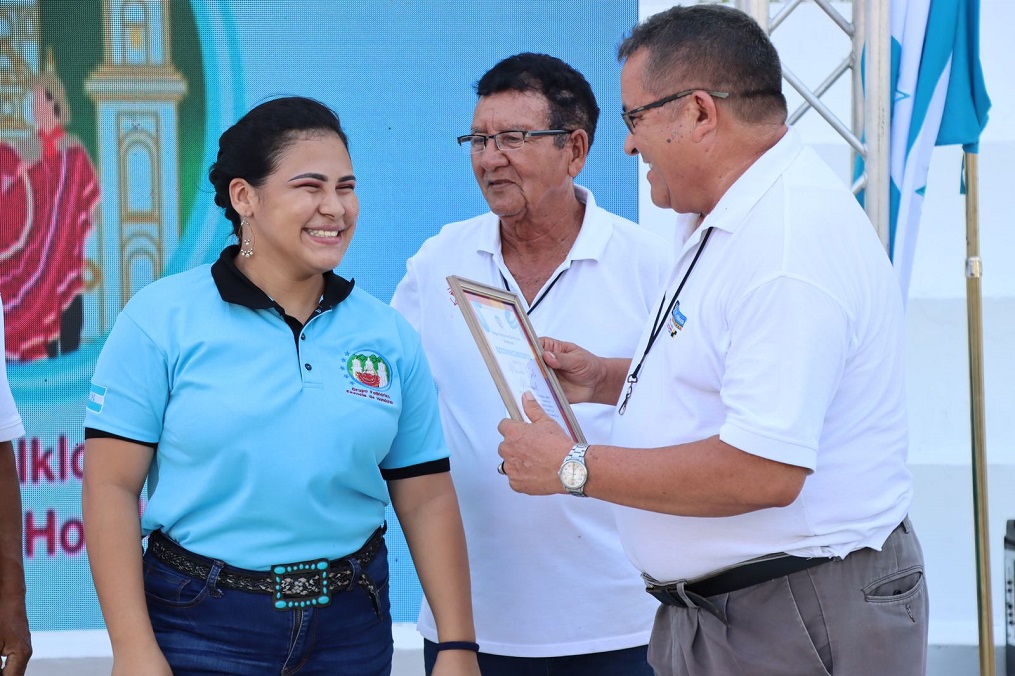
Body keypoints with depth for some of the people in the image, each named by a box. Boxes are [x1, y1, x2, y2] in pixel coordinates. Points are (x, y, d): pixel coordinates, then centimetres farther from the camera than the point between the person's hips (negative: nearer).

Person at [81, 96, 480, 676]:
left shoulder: (389, 336, 5)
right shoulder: (162, 319, -6)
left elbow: (428, 500, 6)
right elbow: (111, 487, -8)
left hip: (351, 629, 3)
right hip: (201, 627, -3)